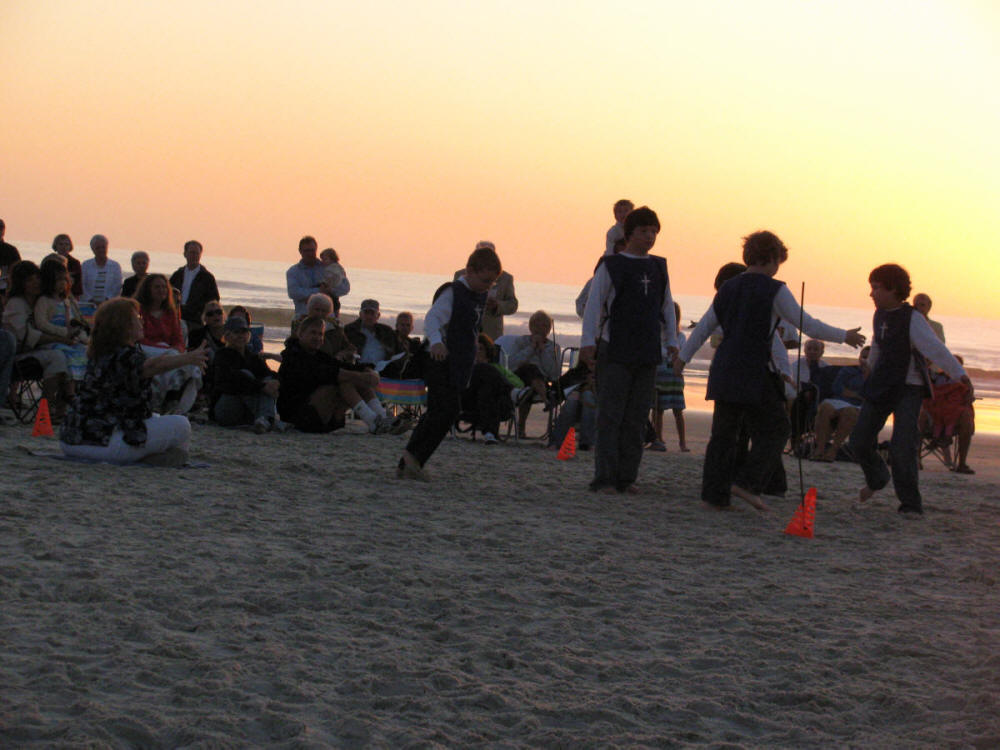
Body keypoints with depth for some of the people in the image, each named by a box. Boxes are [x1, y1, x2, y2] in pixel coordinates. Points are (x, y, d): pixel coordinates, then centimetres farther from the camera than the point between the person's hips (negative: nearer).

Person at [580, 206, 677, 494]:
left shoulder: (659, 267, 14)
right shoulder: (611, 266, -1)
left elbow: (667, 307, 20)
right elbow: (593, 304, -4)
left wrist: (671, 343, 14)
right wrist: (588, 342, -12)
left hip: (648, 355, 5)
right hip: (614, 352, -5)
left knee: (636, 419, 5)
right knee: (610, 416, -6)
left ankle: (626, 477, 9)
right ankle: (604, 478, -5)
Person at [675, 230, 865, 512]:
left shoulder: (728, 288, 12)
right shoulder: (774, 290, -7)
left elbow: (704, 327, 17)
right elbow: (809, 325, -5)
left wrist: (684, 356, 27)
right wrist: (844, 336, 7)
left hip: (724, 370, 7)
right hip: (755, 373, -6)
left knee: (724, 433, 10)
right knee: (773, 430, 4)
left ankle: (715, 494, 7)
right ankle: (746, 482, -8)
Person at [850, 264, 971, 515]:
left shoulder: (912, 319, -16)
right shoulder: (879, 316, 6)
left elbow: (935, 348, -26)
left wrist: (960, 374, -37)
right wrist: (870, 367, 42)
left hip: (908, 388, -7)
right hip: (880, 386, 7)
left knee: (902, 447, -16)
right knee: (860, 440, 8)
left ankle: (911, 504, -4)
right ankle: (876, 479, 38)